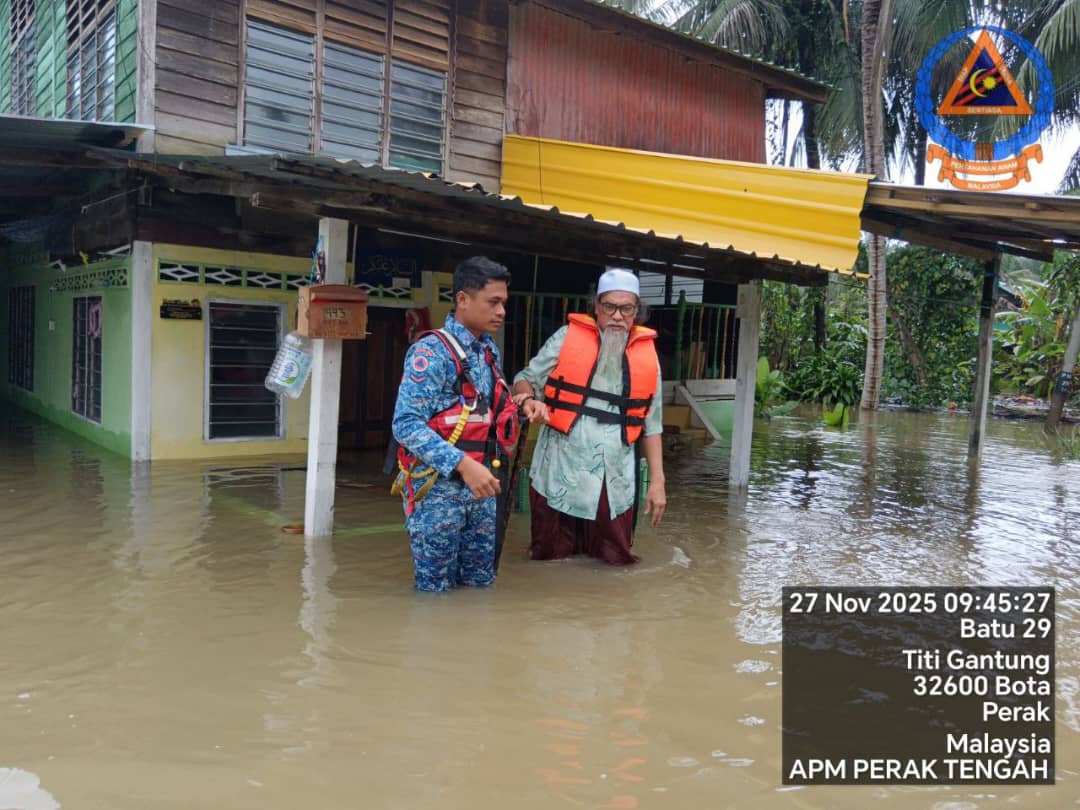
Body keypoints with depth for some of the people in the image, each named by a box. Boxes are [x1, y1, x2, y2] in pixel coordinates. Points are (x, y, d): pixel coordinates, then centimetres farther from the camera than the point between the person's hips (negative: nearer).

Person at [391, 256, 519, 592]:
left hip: (480, 486, 7)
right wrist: (462, 465, -29)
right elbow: (406, 425, -23)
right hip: (438, 487, -7)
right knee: (436, 588, 5)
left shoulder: (490, 351, 10)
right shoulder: (432, 351, -15)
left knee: (480, 583, 15)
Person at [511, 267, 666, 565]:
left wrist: (657, 480, 10)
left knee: (614, 564, 9)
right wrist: (529, 400, -18)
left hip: (614, 481, 2)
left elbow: (651, 423, 13)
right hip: (560, 475, -2)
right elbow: (524, 380, 5)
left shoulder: (647, 353, 7)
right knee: (550, 564, 7)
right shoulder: (568, 337, 0)